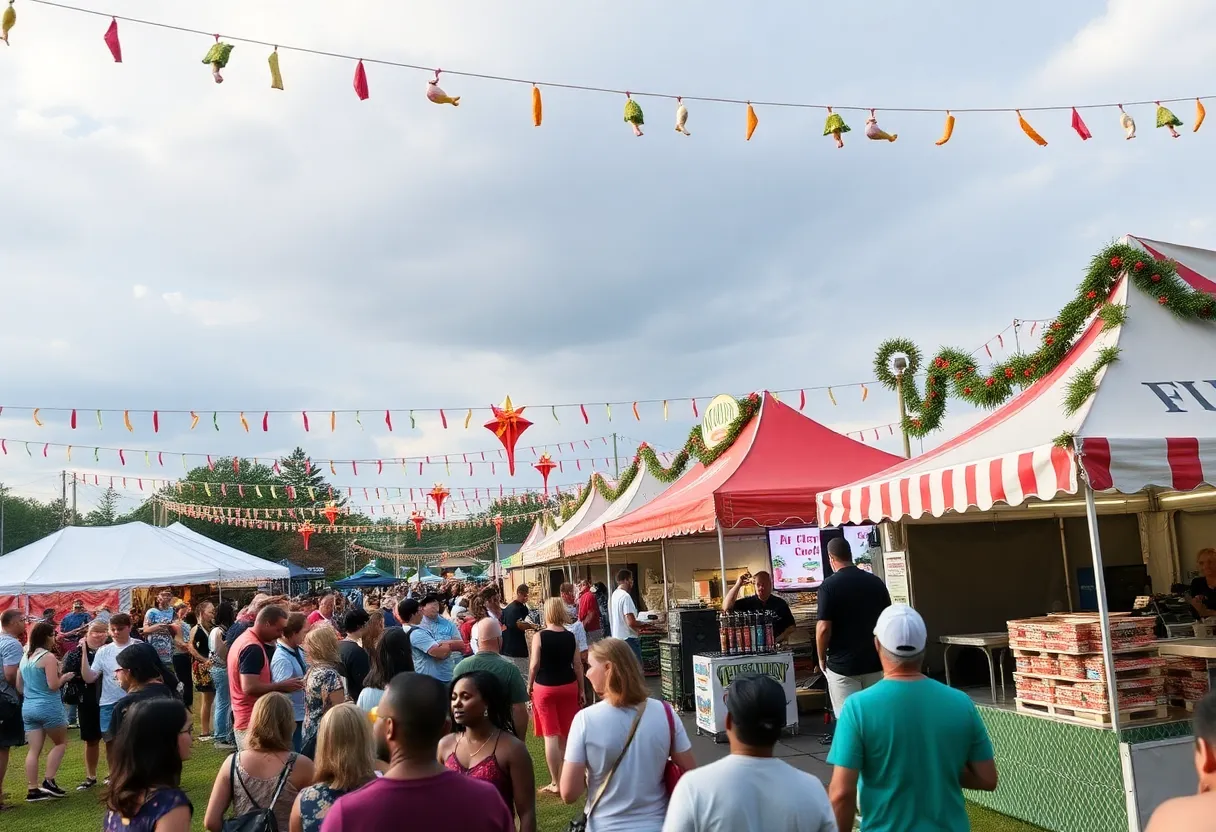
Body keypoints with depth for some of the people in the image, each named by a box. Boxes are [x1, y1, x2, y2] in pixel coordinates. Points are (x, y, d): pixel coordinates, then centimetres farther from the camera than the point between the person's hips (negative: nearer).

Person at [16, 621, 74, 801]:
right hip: (48, 707, -7)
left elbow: (19, 687, 17)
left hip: (28, 708, 7)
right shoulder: (48, 657, -14)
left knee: (34, 749, 7)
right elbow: (53, 685, -18)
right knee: (60, 743, 9)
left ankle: (33, 790, 6)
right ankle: (49, 781, 1)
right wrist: (65, 677, 0)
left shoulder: (25, 657, 11)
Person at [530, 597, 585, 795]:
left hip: (545, 688, -4)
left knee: (551, 735, 1)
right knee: (566, 733, 17)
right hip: (569, 686, 4)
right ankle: (565, 776, 30)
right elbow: (578, 665, 0)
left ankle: (556, 783, 3)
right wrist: (581, 690, 9)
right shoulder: (571, 636, -3)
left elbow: (534, 665, -11)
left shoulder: (539, 636, -12)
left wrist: (529, 685, 5)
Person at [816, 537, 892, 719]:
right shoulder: (876, 582, 3)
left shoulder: (829, 585, -12)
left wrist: (822, 658, -2)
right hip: (875, 662, 5)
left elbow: (824, 628, -16)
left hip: (842, 664, -5)